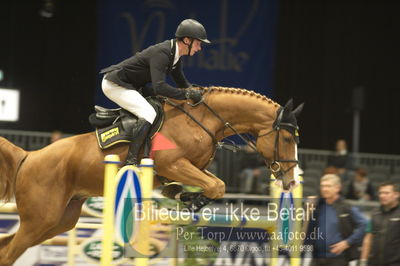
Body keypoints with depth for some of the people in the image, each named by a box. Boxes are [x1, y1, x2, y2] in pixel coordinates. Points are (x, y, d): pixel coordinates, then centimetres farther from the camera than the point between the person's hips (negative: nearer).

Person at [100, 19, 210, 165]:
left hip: (132, 86, 11)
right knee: (149, 114, -24)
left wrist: (196, 92, -1)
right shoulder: (161, 53, -27)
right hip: (114, 85, -11)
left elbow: (182, 83, 16)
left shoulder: (175, 54, 3)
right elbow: (159, 87, -37)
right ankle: (130, 160, -28)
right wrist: (187, 94, -33)